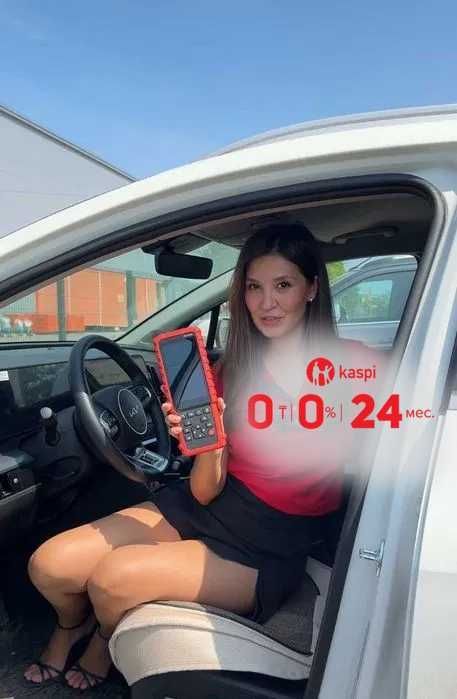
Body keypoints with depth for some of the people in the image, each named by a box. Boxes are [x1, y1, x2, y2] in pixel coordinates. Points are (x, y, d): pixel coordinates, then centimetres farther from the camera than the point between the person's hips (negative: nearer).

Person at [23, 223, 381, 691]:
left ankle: (105, 644, 17)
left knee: (112, 578, -21)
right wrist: (205, 442, -24)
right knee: (48, 566, -9)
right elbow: (204, 492, -5)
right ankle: (72, 623, 29)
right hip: (207, 510, 4)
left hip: (270, 550, -3)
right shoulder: (232, 369, -3)